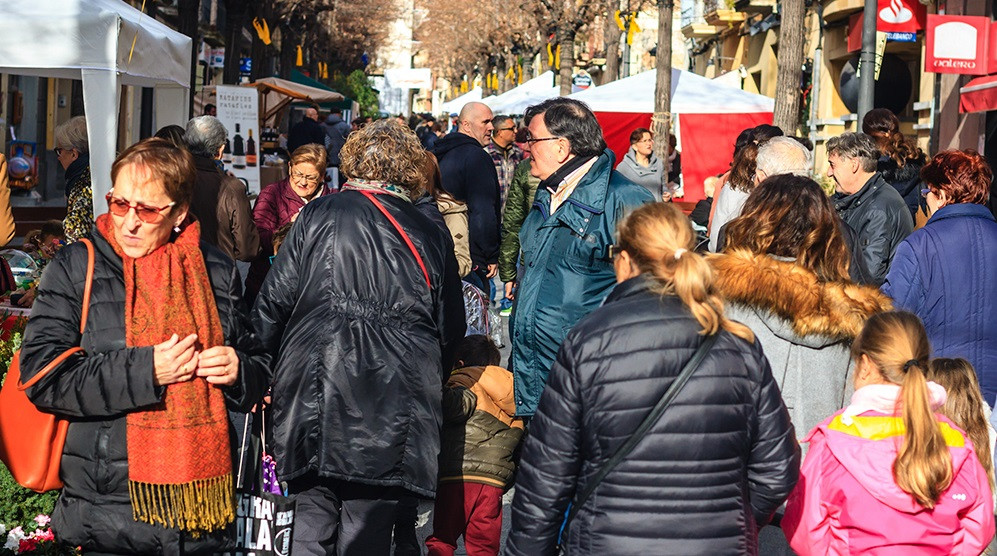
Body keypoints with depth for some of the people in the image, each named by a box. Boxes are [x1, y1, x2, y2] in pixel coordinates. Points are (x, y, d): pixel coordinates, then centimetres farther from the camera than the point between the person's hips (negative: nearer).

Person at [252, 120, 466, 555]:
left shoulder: (317, 217, 0)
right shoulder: (431, 238, 7)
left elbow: (273, 303, 0)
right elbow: (450, 335, 12)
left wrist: (268, 365, 14)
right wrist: (424, 381, 27)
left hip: (314, 404, -1)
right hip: (391, 419, 1)